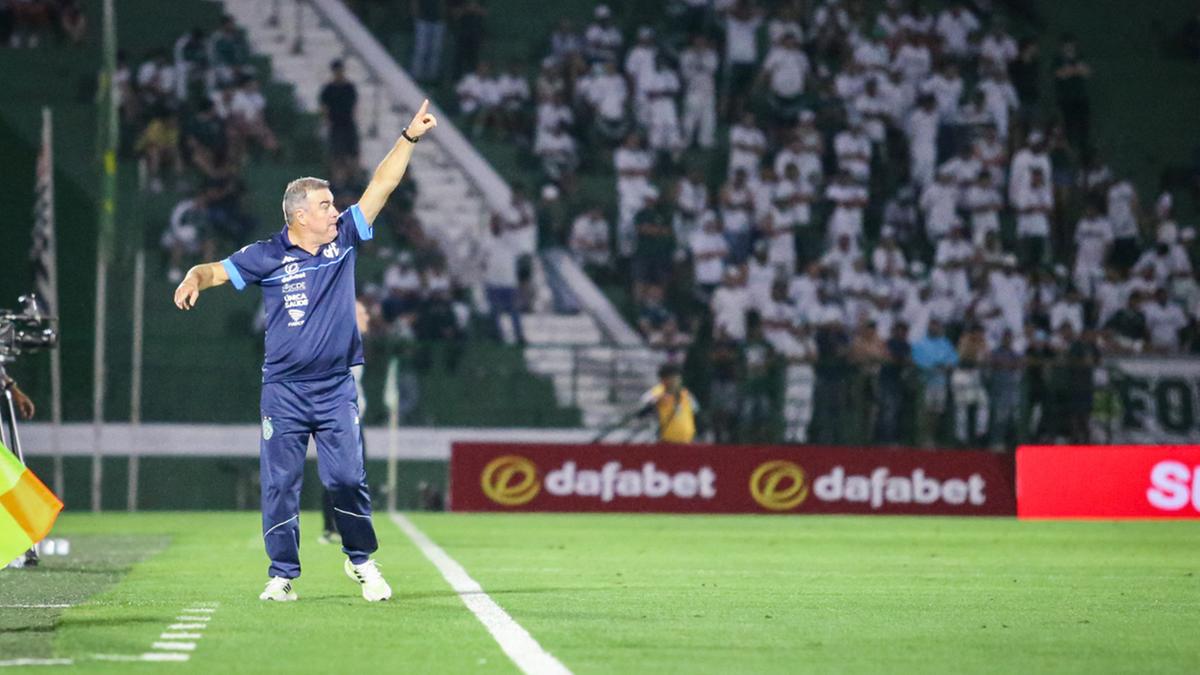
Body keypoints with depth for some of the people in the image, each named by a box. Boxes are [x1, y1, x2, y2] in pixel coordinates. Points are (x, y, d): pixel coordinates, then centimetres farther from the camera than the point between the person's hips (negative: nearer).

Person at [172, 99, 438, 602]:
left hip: (336, 389, 2)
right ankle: (282, 574, 7)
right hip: (284, 389, -2)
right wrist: (194, 279, -31)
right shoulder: (269, 256, -3)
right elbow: (218, 270, -8)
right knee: (280, 483, -1)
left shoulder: (343, 240, 4)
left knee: (348, 478, -1)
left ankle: (361, 561, 16)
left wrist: (409, 137, -2)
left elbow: (381, 187, 3)